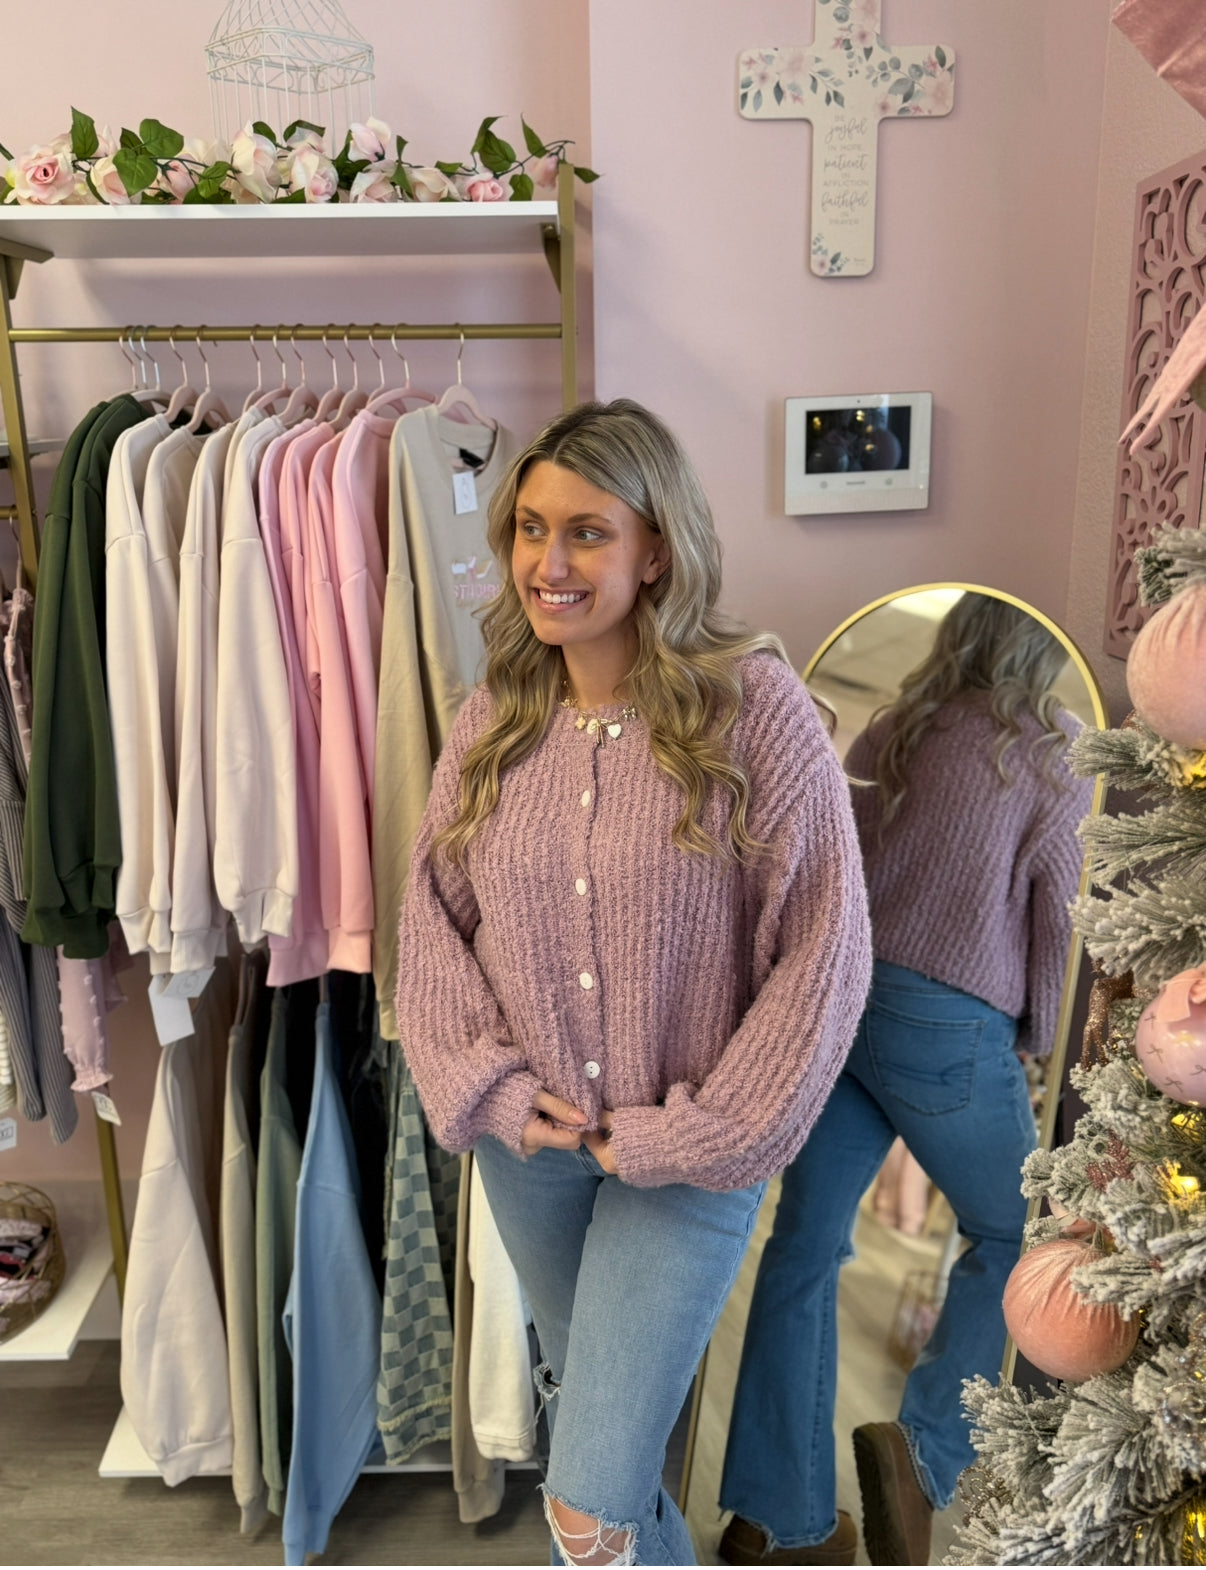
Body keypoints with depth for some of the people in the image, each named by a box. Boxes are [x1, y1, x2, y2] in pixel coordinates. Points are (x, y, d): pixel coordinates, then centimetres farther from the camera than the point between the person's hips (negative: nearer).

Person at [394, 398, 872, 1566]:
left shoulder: (754, 705, -17)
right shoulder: (493, 720, -3)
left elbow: (822, 948, -15)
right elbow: (430, 914, 4)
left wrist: (697, 1133, -13)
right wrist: (488, 1086, -7)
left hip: (688, 1155, -4)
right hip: (526, 1141, 5)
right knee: (583, 1392, 25)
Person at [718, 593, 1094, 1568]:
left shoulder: (890, 733, 10)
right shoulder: (1048, 758, -1)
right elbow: (1058, 910, 0)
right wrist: (1037, 1037, 13)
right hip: (949, 1028, -4)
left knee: (807, 1247, 10)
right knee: (1010, 1236, 19)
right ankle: (925, 1449, 7)